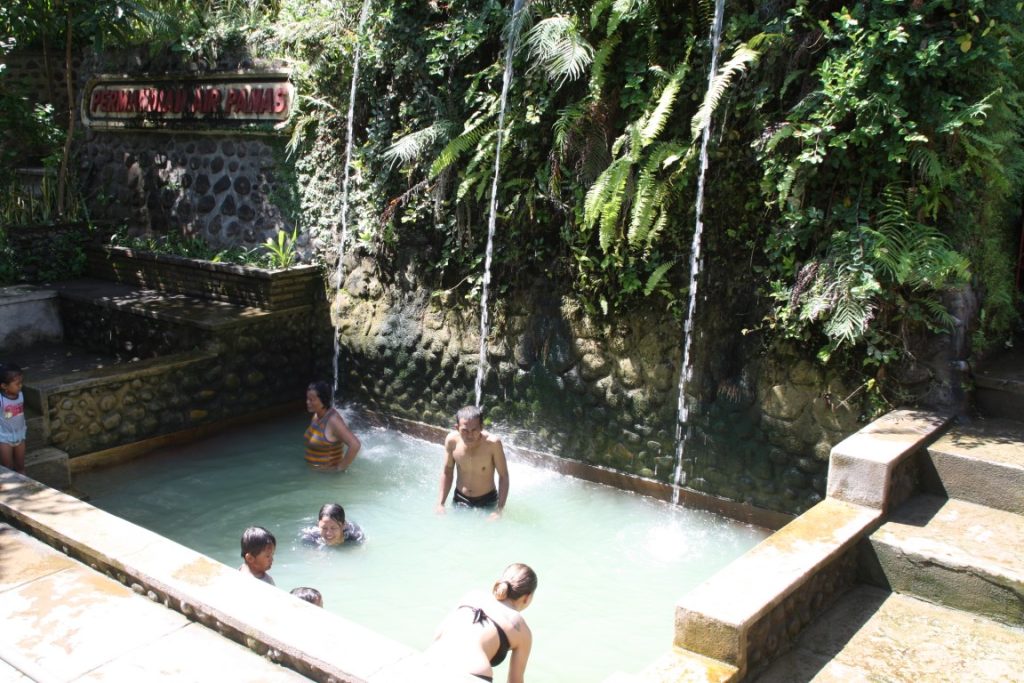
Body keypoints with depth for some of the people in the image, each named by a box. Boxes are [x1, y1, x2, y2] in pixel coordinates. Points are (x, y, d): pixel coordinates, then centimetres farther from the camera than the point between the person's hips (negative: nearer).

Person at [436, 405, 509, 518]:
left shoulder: (492, 443, -27)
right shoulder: (452, 441, -18)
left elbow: (503, 476, -15)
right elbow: (447, 472, -1)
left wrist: (499, 510, -21)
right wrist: (440, 503, -4)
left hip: (487, 501, -2)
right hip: (459, 500, 2)